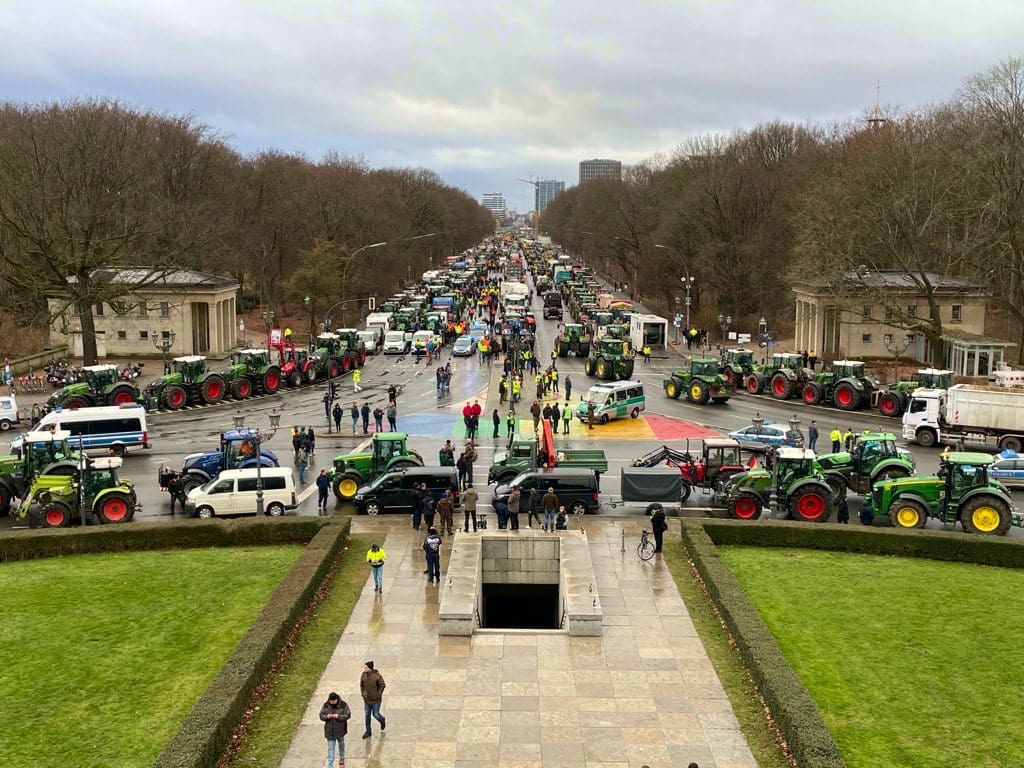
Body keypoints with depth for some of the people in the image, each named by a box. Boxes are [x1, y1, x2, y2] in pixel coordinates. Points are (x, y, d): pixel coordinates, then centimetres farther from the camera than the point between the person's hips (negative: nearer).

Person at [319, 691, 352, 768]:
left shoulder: (343, 704, -14)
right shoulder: (326, 705, -8)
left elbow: (348, 715, -14)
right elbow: (321, 715, -2)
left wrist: (338, 716, -27)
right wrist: (327, 716, -24)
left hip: (340, 729, 0)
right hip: (330, 730, 0)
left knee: (341, 744, 25)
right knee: (330, 749, -1)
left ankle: (341, 757, 51)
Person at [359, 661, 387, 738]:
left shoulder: (377, 675, -21)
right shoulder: (363, 675, -7)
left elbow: (383, 685, -10)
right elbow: (361, 685, 9)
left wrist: (378, 694, -13)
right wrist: (362, 693, -2)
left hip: (376, 700, -4)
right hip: (367, 699, 4)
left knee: (375, 714, 6)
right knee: (367, 715, 10)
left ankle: (382, 721, 40)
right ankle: (368, 732, 24)